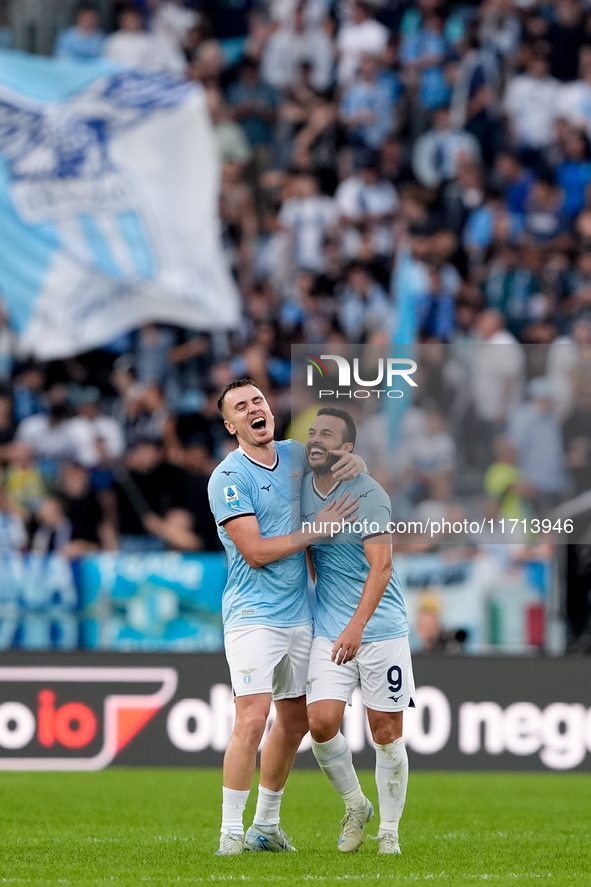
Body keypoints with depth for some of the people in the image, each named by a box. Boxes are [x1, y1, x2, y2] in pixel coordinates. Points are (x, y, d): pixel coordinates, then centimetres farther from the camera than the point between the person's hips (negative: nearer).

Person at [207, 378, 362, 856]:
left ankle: (266, 825, 26)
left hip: (299, 614, 7)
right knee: (252, 719, -18)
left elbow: (338, 453, 26)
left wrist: (353, 462, 1)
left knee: (295, 722, 12)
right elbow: (256, 552, -17)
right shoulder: (228, 477, -12)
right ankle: (230, 833, -13)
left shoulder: (295, 454, 8)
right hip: (252, 615, -7)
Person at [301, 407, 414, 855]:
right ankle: (355, 806, 13)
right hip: (329, 630, 4)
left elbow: (381, 566, -19)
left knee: (386, 734, 0)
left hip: (381, 629, -4)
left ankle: (389, 831, 15)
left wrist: (357, 626, -27)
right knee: (321, 722, -11)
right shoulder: (302, 491, 6)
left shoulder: (368, 494, -12)